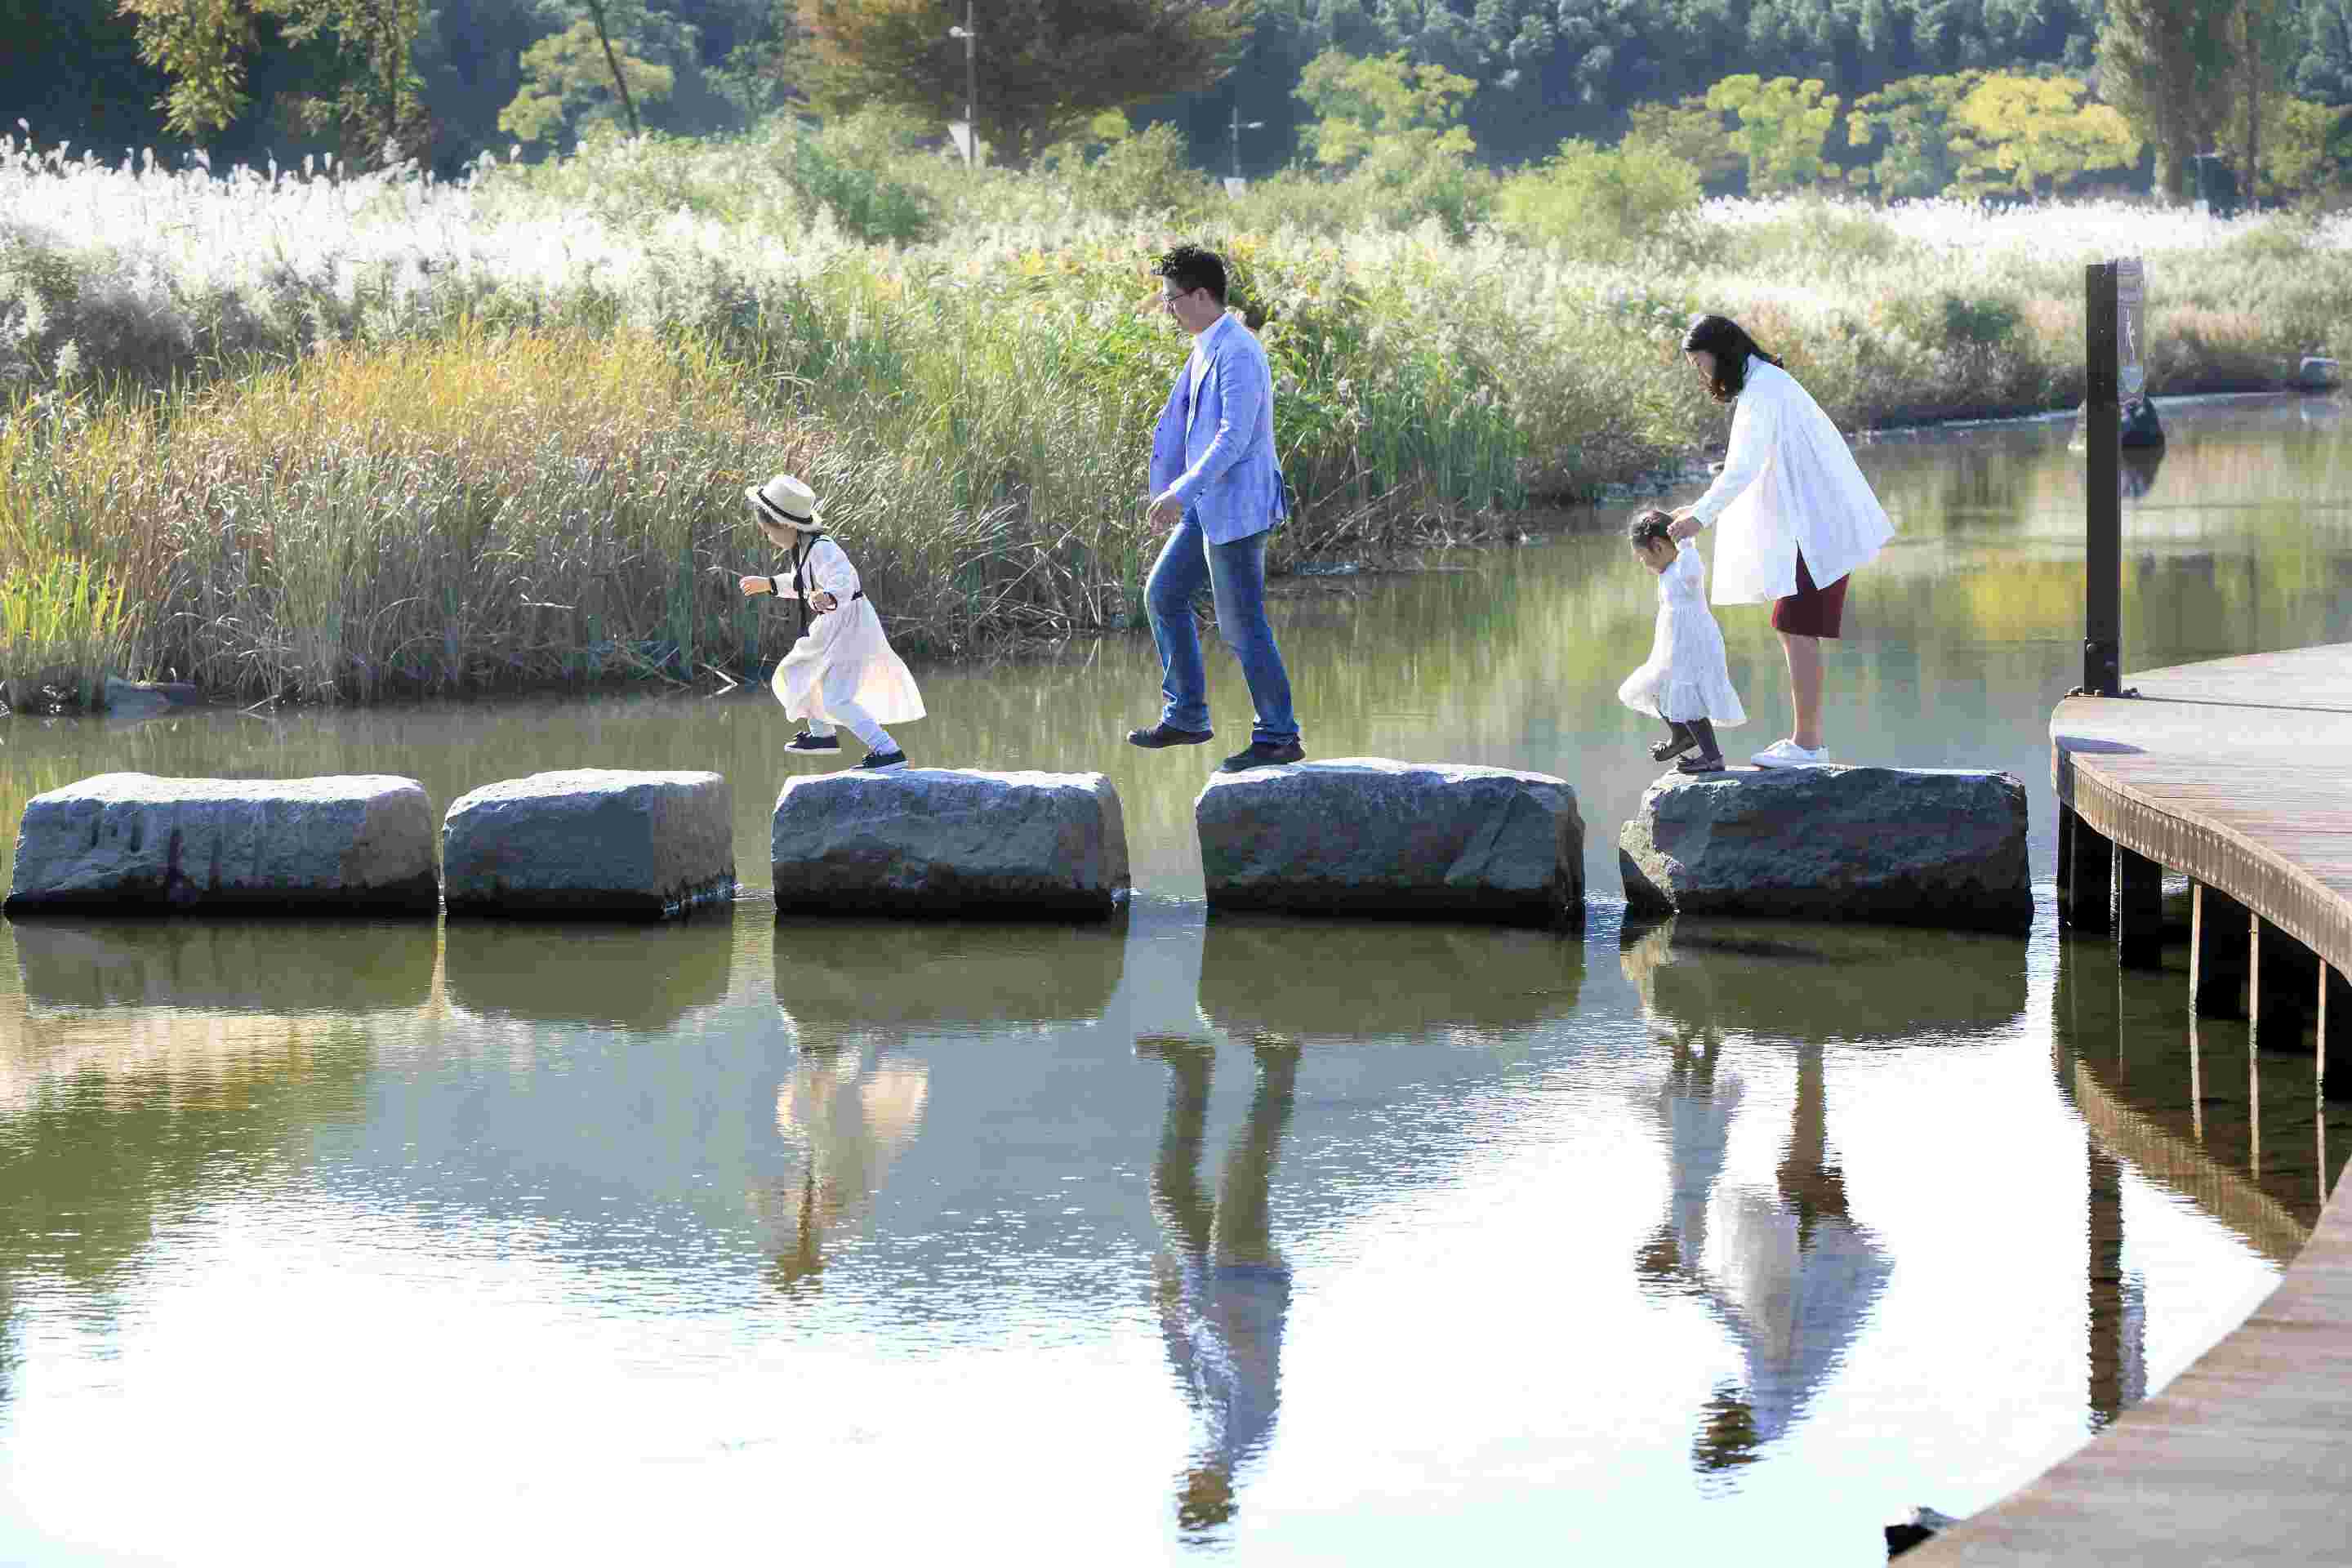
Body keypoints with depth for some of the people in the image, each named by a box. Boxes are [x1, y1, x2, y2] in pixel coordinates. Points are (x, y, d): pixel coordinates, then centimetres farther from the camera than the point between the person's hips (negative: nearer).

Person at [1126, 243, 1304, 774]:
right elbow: (1174, 422, 20)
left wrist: (1182, 492, -26)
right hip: (1208, 507, 10)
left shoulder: (1236, 354, -19)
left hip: (1236, 510, -10)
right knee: (1164, 594, 15)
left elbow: (1234, 437, -25)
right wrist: (1164, 489, 18)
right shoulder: (1204, 350, 12)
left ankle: (1278, 736, 6)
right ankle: (1186, 717, 21)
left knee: (1241, 623, -4)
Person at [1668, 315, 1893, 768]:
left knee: (1796, 629, -10)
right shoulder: (1765, 384, 17)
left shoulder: (1764, 389, -15)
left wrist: (1701, 516, -14)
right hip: (1808, 524, 10)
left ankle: (1805, 744, -9)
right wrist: (1702, 509, 19)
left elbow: (1744, 469, -21)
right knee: (1792, 629, 11)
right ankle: (1810, 739, 14)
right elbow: (1753, 469, 21)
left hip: (1817, 525, -10)